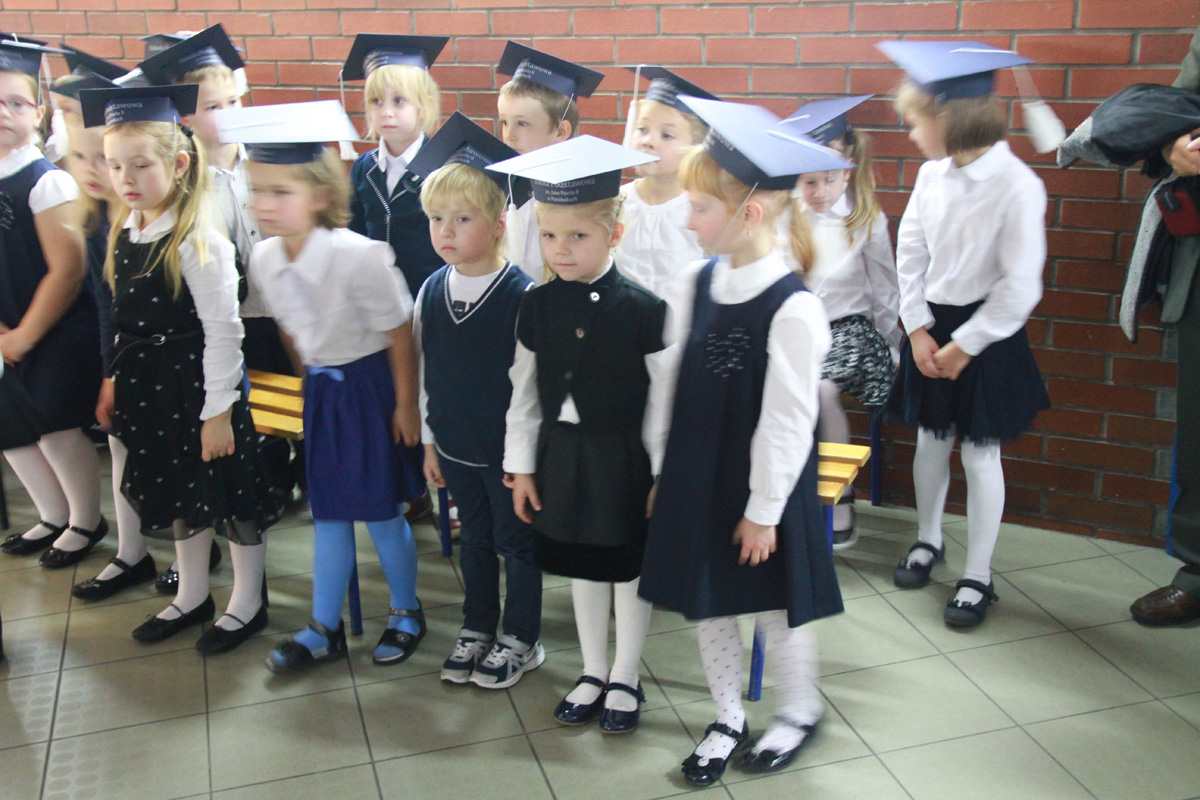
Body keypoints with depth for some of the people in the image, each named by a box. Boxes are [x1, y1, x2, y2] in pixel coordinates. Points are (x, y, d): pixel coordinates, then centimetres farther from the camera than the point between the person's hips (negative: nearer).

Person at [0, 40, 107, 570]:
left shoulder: (46, 183, -15)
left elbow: (67, 270, -17)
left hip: (60, 334, -7)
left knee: (57, 430, 1)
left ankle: (86, 523, 24)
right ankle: (53, 517, 35)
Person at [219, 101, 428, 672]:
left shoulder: (359, 257, -26)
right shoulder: (264, 259, -7)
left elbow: (398, 332, -18)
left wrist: (405, 404, -12)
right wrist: (315, 379, 12)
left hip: (371, 385, -6)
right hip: (321, 390, 6)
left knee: (381, 513, 6)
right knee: (328, 513, 15)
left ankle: (407, 612, 30)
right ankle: (325, 630, 28)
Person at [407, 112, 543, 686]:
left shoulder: (521, 295, -17)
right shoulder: (431, 292, -1)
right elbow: (425, 372, 8)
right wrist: (429, 440, 11)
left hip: (509, 449, -5)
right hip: (455, 446, 5)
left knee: (516, 541, 11)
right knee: (475, 539, 20)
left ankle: (519, 635, 29)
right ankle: (477, 628, 37)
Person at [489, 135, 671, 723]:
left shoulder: (643, 310, -15)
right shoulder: (537, 306, -2)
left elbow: (662, 402, -10)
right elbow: (525, 392, 5)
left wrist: (663, 475, -8)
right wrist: (521, 465, 6)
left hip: (622, 458, -4)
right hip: (561, 452, 4)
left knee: (628, 568, 11)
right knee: (581, 567, 17)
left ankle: (625, 677, 32)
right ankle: (593, 672, 36)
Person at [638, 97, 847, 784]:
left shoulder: (792, 309, -21)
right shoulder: (694, 285, -2)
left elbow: (787, 420, -17)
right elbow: (675, 387, 4)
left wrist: (763, 510, -11)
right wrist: (664, 472, 6)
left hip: (763, 488, -5)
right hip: (696, 480, 6)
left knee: (774, 611, 13)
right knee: (708, 606, 17)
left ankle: (800, 711, 41)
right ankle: (729, 720, 40)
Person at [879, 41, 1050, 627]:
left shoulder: (1016, 185, -19)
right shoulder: (932, 175, -2)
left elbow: (1020, 286, -17)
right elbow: (910, 254, 5)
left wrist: (966, 345, -13)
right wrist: (918, 329, -2)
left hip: (986, 333, -5)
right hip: (932, 327, 5)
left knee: (980, 454, 4)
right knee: (931, 442, 16)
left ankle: (978, 577, 19)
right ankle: (927, 539, 40)